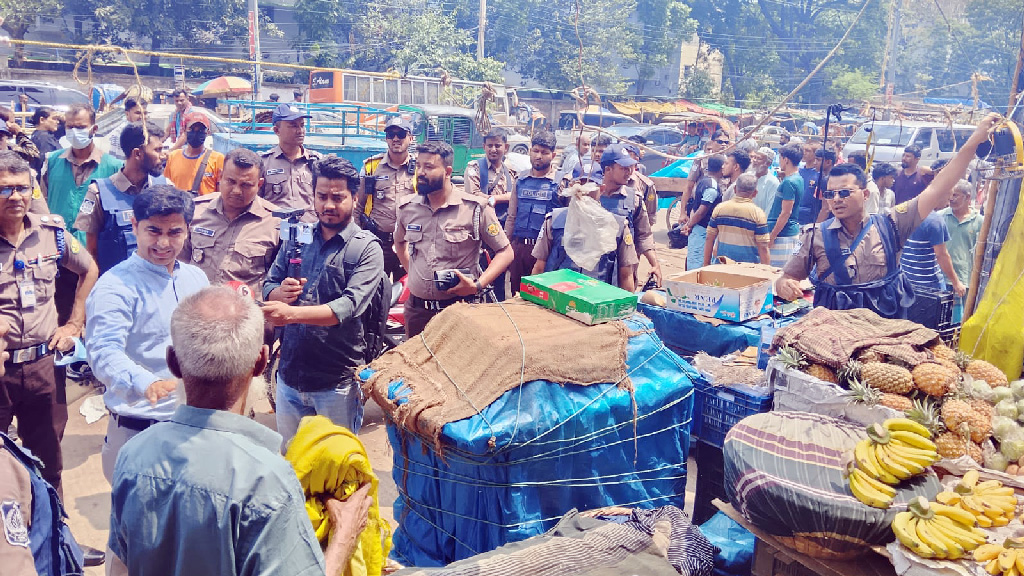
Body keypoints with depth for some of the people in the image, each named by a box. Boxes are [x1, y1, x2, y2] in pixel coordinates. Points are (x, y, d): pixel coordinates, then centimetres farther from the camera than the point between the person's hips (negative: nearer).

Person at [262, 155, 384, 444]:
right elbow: (267, 288, 7)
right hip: (290, 373, 4)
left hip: (337, 380, -4)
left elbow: (349, 306, -21)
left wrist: (292, 313, -33)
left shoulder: (367, 248, -8)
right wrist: (280, 293, -17)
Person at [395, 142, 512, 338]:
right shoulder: (408, 207, 5)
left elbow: (505, 252, -5)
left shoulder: (475, 209, -9)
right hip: (416, 310, 4)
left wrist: (478, 284, -17)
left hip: (460, 310, -4)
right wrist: (412, 272, 11)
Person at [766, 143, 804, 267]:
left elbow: (786, 213, -20)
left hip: (783, 234, -10)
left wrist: (772, 236, -18)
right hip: (793, 231, 10)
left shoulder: (789, 182, -18)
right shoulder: (798, 179, 12)